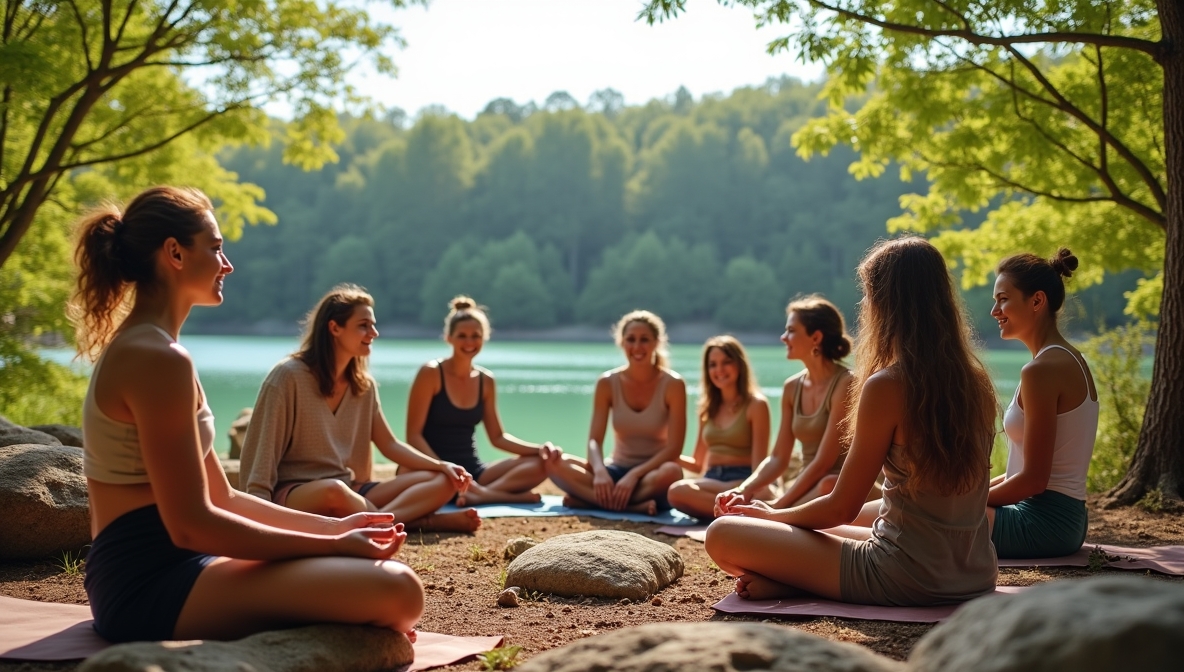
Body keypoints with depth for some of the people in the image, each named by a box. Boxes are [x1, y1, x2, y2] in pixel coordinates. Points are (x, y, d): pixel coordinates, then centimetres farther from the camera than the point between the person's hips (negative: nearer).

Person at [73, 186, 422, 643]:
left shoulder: (136, 349, 17)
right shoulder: (158, 358, -16)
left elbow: (221, 498, 16)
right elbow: (191, 524, -20)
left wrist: (332, 527, 9)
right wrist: (333, 545, -14)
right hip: (150, 583, -11)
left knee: (376, 568, 25)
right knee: (395, 589, -26)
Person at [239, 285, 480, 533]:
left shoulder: (364, 385, 11)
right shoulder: (288, 376, -8)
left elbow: (390, 445, 12)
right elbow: (262, 451, -12)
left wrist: (442, 465, -4)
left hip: (349, 491, 7)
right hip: (293, 495, -7)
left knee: (442, 481, -10)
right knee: (334, 491, -42)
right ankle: (423, 522, -29)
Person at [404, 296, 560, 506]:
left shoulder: (486, 381, 10)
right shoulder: (431, 373, -6)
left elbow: (497, 437, 14)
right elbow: (414, 435, -9)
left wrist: (540, 448, -4)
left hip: (472, 469, 5)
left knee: (542, 463, -12)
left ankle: (479, 493, -31)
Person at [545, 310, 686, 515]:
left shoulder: (672, 385, -9)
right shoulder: (607, 383, -1)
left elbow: (673, 448, -13)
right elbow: (594, 440, -7)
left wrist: (634, 475, -26)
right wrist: (600, 471, -29)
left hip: (652, 473, -3)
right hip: (617, 470, 3)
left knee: (671, 472, -39)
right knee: (555, 463, -22)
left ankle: (590, 500, -28)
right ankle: (633, 506, -32)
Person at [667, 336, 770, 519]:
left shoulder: (755, 404, -1)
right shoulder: (708, 408, 19)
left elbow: (759, 462, -9)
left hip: (742, 481, -6)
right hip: (712, 479, 6)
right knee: (677, 491, -32)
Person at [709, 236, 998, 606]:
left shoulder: (887, 386, -17)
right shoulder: (977, 383, 3)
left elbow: (840, 509, -10)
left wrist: (770, 515, 9)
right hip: (976, 576, 7)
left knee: (723, 534, -1)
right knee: (824, 531, 30)